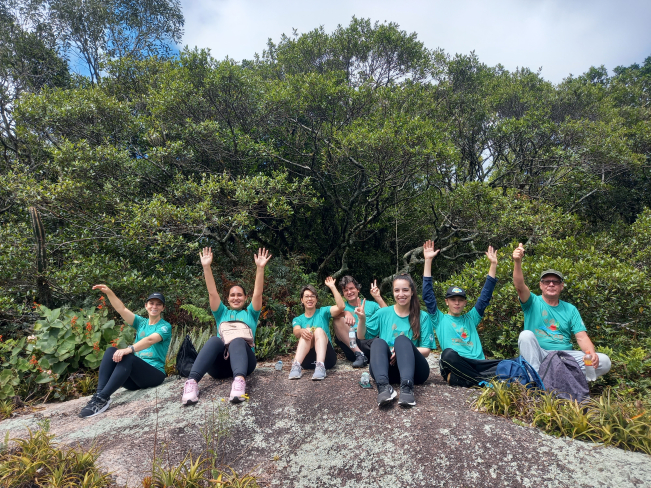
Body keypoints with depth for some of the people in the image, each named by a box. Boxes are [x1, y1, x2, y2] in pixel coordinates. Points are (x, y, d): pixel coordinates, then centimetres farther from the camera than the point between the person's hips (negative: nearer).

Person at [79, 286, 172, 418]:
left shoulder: (165, 326, -2)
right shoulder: (141, 322, 15)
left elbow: (150, 340, -23)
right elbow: (122, 309, 1)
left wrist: (128, 349, -39)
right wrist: (109, 293, -13)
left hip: (155, 374, -6)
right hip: (135, 375, 6)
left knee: (127, 357, -32)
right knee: (111, 351, -16)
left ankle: (102, 399, -33)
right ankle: (99, 393, -26)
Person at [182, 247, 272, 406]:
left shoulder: (250, 313, 22)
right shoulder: (222, 313, 26)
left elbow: (257, 293, 6)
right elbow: (212, 293, 13)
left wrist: (260, 267, -7)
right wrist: (206, 267, 1)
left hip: (243, 358, -1)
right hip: (219, 364, 1)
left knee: (237, 340, -34)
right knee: (215, 340, -31)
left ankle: (239, 380, -59)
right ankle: (191, 382, -49)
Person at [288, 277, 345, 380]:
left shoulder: (323, 312, 12)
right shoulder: (298, 319, 15)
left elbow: (341, 307, -6)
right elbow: (296, 332, -9)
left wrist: (332, 287, -8)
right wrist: (301, 331, -32)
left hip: (326, 357, 0)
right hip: (307, 359, 1)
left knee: (319, 330, -26)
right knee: (306, 332, -24)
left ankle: (320, 366, -46)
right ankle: (296, 365, -42)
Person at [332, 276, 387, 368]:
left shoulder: (370, 305, 21)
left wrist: (378, 298, -2)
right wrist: (346, 313, -27)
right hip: (353, 344, 0)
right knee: (337, 320, -23)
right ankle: (359, 354, -27)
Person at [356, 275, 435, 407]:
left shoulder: (423, 317, 7)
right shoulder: (383, 313, 11)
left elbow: (426, 350, 2)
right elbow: (361, 336, 13)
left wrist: (403, 351, -17)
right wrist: (361, 319, -7)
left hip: (414, 370, -1)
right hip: (388, 368, 1)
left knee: (402, 339, -29)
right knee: (378, 342, -28)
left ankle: (407, 387, -48)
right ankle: (384, 386, -50)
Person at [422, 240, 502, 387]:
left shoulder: (471, 318, 25)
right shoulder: (440, 320, 16)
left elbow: (485, 297, 21)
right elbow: (428, 296, 6)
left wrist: (493, 264, 16)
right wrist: (428, 261, 1)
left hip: (478, 364, 4)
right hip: (455, 364, -4)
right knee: (448, 354, -38)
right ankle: (484, 381, -24)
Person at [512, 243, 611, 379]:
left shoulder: (570, 309, 13)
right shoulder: (533, 302, 3)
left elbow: (582, 337, 4)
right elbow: (520, 286, -18)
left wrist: (591, 354, -19)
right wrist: (517, 262, -34)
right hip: (538, 356, -3)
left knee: (604, 362, -17)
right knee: (526, 335, -32)